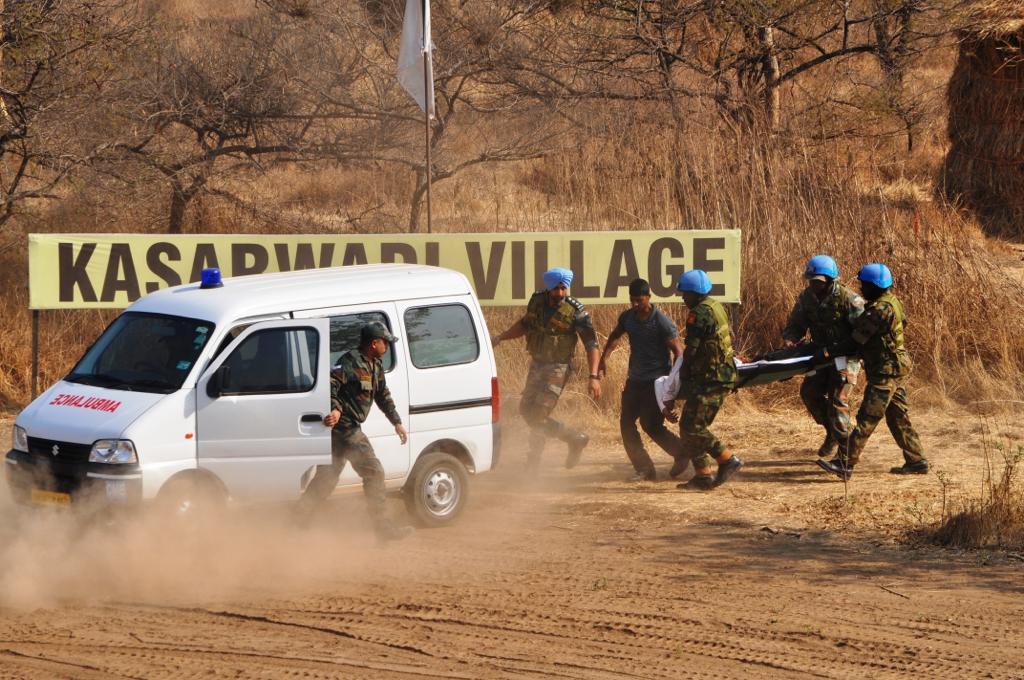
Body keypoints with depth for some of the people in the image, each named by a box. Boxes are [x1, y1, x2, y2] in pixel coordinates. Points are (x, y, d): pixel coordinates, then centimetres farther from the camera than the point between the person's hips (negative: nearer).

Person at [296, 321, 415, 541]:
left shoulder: (375, 367, 17)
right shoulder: (351, 362, -14)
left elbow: (383, 396, 27)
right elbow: (331, 383, -26)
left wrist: (397, 422, 25)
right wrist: (335, 409, -39)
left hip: (345, 429, 10)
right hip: (345, 427, -10)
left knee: (327, 477, 10)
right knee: (373, 472, -7)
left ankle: (298, 520, 10)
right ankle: (383, 527, -2)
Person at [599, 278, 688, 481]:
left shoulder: (661, 322, -16)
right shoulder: (628, 317, 3)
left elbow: (678, 351, -14)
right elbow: (615, 336, 23)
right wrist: (603, 359, 12)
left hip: (656, 381, -7)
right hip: (635, 379, 7)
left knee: (651, 426, -9)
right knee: (626, 423, 0)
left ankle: (682, 453, 13)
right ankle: (643, 469, 6)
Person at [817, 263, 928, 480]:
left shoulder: (881, 309, -21)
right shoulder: (892, 302, 10)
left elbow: (858, 337, -16)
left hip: (886, 371, -10)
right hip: (897, 367, 10)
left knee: (866, 419, -9)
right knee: (898, 416, 16)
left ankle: (846, 463, -10)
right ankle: (916, 460, 19)